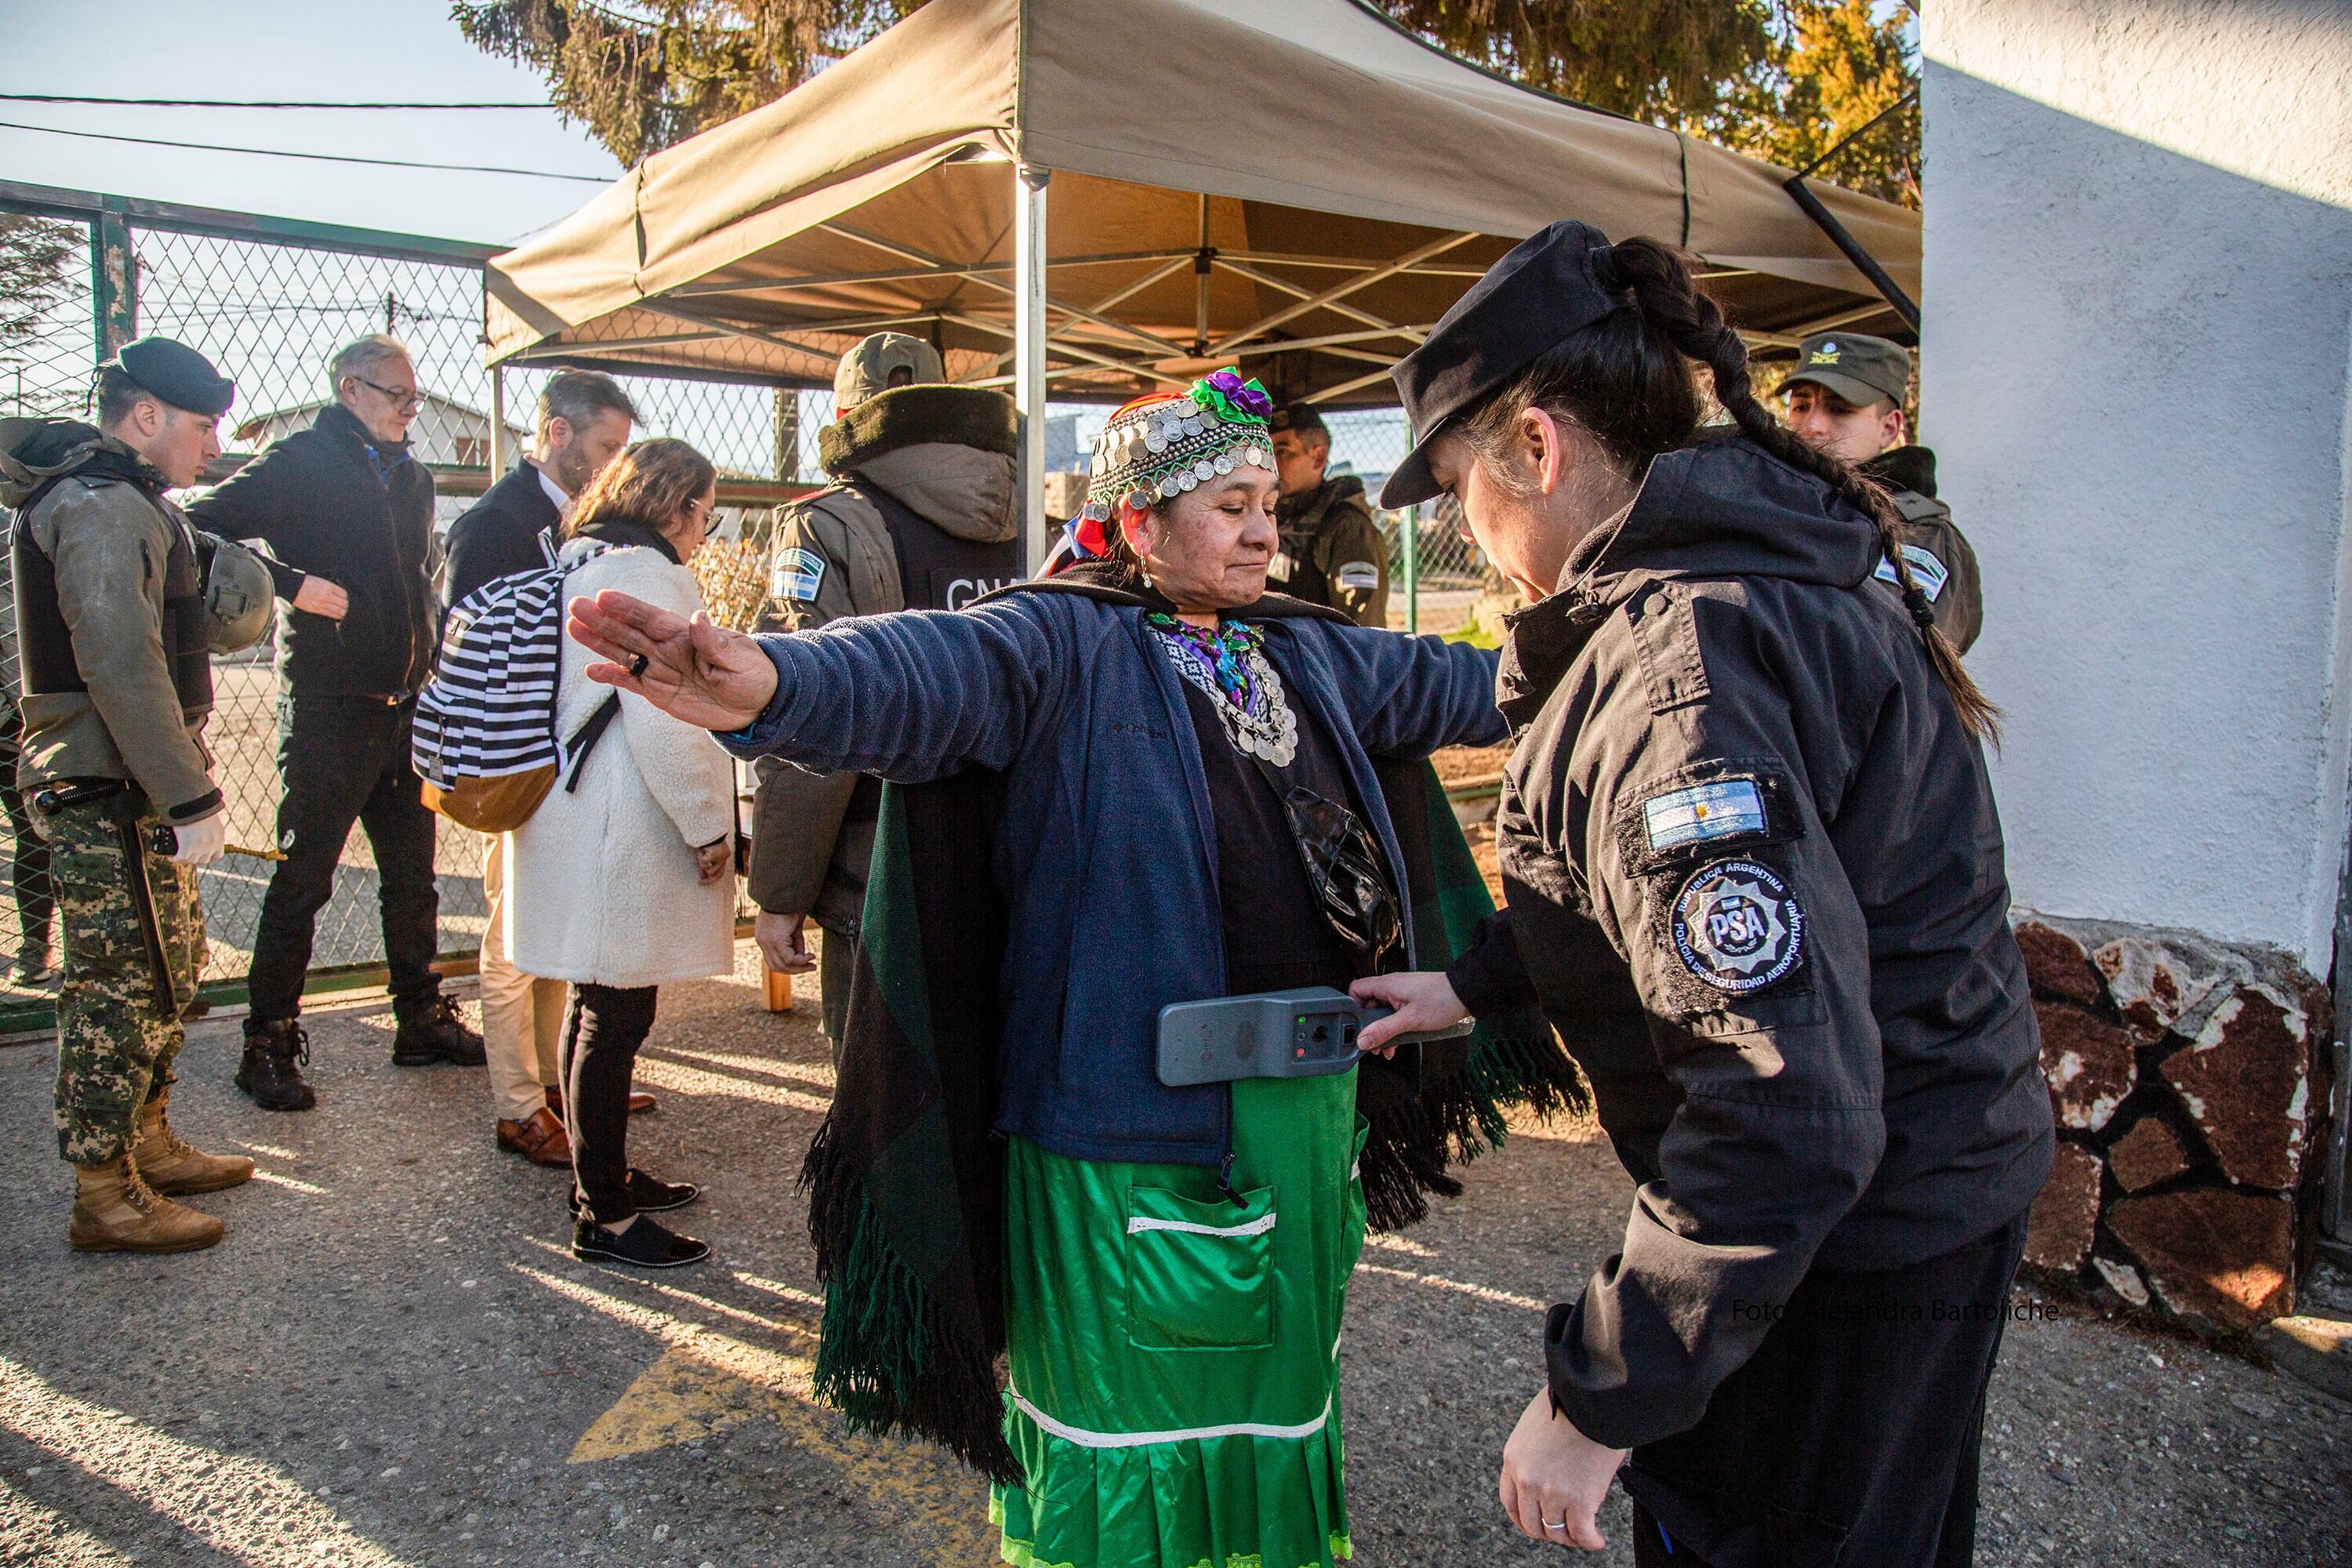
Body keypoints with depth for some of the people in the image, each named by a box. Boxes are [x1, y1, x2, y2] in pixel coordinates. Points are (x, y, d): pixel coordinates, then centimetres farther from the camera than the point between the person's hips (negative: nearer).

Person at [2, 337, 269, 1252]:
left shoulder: (125, 500, 17)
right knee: (122, 988, -3)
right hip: (109, 796, -11)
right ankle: (105, 1198, 7)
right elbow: (121, 668, -24)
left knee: (172, 970, 18)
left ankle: (147, 1146, 32)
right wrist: (191, 799, -23)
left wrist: (215, 560, 11)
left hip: (129, 791, 11)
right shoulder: (105, 508, -16)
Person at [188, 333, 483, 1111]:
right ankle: (270, 1043, 11)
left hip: (408, 709, 7)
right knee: (302, 881, 0)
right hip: (330, 711, -7)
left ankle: (423, 1021, 26)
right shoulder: (301, 462, -5)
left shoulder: (413, 477, 16)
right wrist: (291, 584, -20)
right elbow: (204, 528, -11)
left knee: (412, 877, 14)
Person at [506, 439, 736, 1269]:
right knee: (616, 1020, -2)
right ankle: (604, 1218, 8)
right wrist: (708, 827, -14)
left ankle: (602, 1176, 33)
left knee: (597, 1010, 19)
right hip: (624, 836, -11)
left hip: (576, 820, 11)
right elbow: (663, 724, -22)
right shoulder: (646, 577, -15)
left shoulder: (576, 564, 16)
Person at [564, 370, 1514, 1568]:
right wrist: (776, 684, -52)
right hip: (1134, 1113, -7)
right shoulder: (1065, 643, -14)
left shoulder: (1311, 654, 10)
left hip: (1307, 1100, 8)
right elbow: (929, 671, -32)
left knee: (1271, 1384, 27)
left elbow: (1444, 682, 23)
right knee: (1131, 1418, 11)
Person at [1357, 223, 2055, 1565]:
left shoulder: (1684, 667, -29)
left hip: (1855, 1240, -10)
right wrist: (1477, 982, 15)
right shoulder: (1765, 568, 4)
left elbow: (1787, 1115, -35)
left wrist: (1598, 1398, -26)